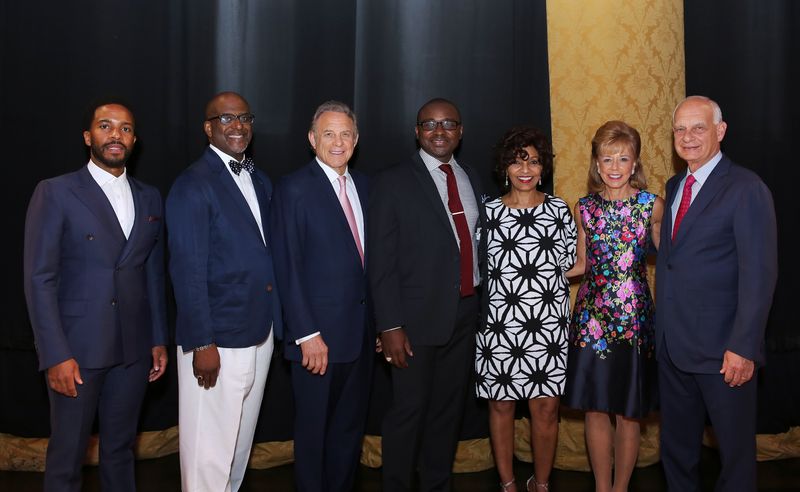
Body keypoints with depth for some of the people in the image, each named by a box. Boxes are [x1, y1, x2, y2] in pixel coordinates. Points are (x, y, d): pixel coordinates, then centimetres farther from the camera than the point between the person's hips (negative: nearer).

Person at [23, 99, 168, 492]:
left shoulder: (149, 198, 9)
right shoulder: (55, 193, -5)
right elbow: (39, 279, -9)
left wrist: (159, 340, 10)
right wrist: (56, 355, -14)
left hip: (133, 348, 4)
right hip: (76, 348, -4)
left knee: (120, 448, 15)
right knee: (67, 456, 7)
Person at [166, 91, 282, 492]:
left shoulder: (261, 182, 13)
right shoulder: (193, 185, -10)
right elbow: (187, 270, -15)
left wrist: (276, 322, 10)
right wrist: (201, 344, -17)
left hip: (260, 334, 7)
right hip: (217, 341, -7)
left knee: (241, 441, 19)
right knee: (210, 448, 2)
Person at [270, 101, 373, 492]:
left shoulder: (363, 185, 10)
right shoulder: (294, 189, -8)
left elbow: (368, 258, 11)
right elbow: (288, 268, -12)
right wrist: (307, 334, -16)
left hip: (362, 331, 6)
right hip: (320, 335, -6)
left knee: (351, 427, 16)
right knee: (313, 429, 10)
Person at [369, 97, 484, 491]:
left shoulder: (471, 179, 12)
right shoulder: (393, 182, -5)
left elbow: (476, 242, 14)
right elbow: (381, 261, -9)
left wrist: (480, 306, 8)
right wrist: (390, 326, -15)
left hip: (465, 314, 5)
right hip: (418, 319, -5)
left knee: (449, 409, 14)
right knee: (409, 411, 3)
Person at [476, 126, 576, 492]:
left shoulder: (558, 210, 6)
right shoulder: (489, 211, 3)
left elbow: (568, 262, 9)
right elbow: (477, 267, 4)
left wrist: (536, 274, 2)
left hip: (548, 324, 1)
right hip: (499, 323, 0)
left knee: (546, 408, 3)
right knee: (501, 405, 7)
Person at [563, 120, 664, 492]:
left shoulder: (652, 205, -3)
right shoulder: (585, 207, 3)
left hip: (634, 317, -2)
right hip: (591, 317, 2)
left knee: (628, 412, 8)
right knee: (595, 408, 8)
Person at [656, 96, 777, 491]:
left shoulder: (746, 189, -12)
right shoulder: (674, 186, 11)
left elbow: (759, 274, -16)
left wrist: (743, 347, -20)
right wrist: (662, 330, 9)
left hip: (721, 349, -7)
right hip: (672, 344, 7)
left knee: (735, 447, 11)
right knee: (677, 444, 19)